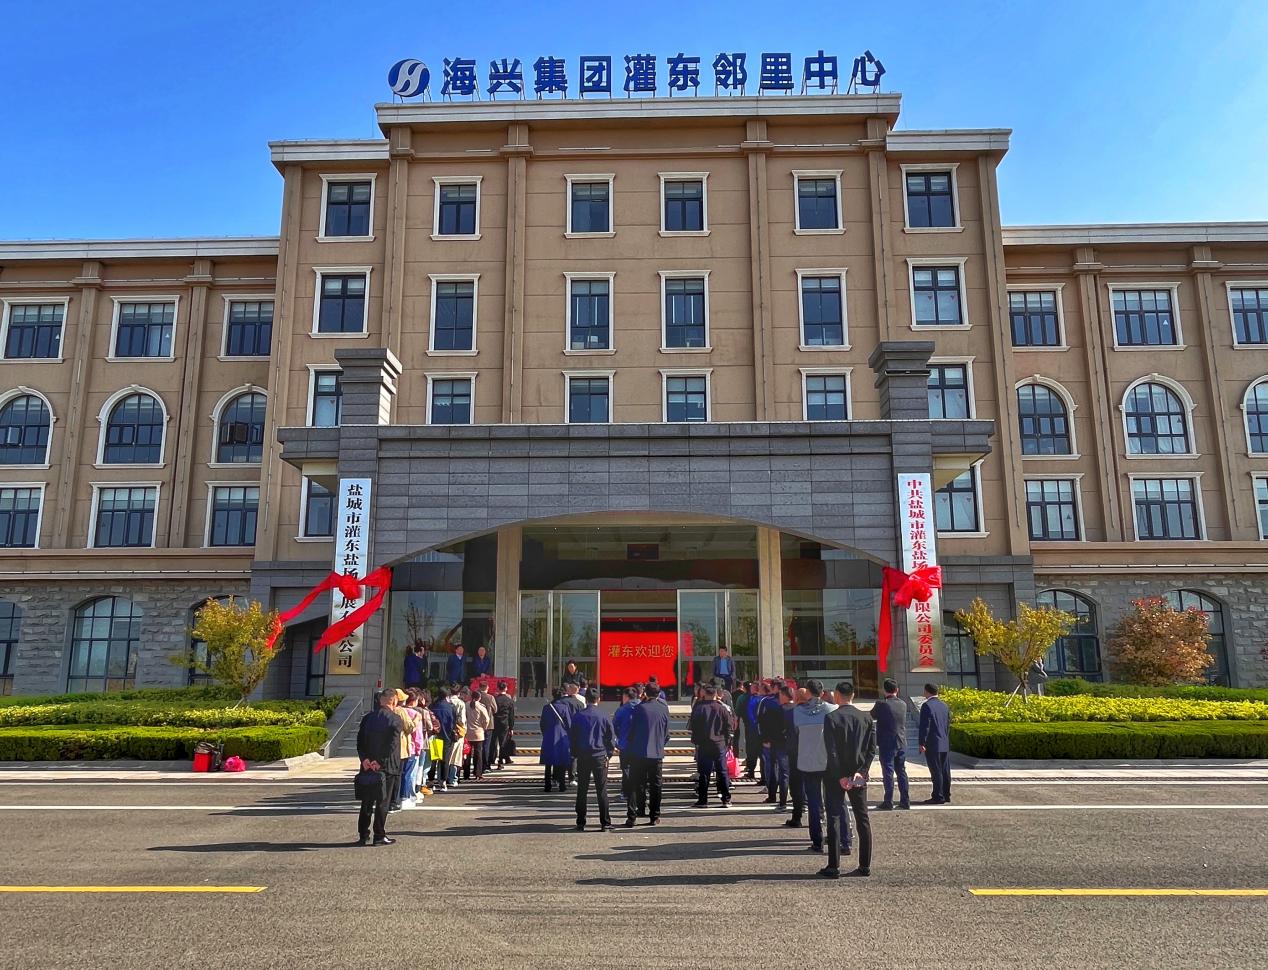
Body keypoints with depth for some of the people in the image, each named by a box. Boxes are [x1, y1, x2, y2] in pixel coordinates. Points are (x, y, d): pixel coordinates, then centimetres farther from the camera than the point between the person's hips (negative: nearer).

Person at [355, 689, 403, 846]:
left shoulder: (367, 718, 7)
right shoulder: (395, 720, -9)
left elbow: (360, 741, 0)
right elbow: (392, 745, -17)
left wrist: (364, 759, -6)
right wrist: (381, 762, -15)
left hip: (368, 766, 5)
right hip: (387, 768, -5)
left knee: (367, 802, 12)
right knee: (383, 802, 3)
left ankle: (363, 836, 15)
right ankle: (379, 836, 6)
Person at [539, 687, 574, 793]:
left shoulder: (546, 708, -4)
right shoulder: (566, 707, -8)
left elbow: (542, 725, 2)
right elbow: (570, 723, -3)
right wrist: (568, 735, 11)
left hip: (549, 739, 1)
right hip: (563, 738, -1)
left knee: (548, 764, 9)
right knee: (562, 764, 8)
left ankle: (548, 785, 9)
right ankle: (562, 785, 8)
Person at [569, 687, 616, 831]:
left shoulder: (578, 717, -1)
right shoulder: (604, 717, -4)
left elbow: (571, 737, 4)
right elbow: (612, 738, -1)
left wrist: (575, 754, 14)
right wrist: (608, 754, 9)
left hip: (582, 758, 1)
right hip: (600, 757, -1)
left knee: (582, 791, 9)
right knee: (602, 791, 3)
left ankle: (580, 823, 11)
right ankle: (605, 824, 2)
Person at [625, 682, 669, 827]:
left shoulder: (640, 708, -8)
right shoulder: (664, 709, 1)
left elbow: (632, 730, -3)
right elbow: (667, 733, 9)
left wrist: (632, 745, 12)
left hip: (640, 752, -2)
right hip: (657, 752, 2)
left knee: (636, 784, 2)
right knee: (655, 785, 12)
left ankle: (631, 817, -4)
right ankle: (654, 817, 15)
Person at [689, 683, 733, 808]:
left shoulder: (698, 708, -5)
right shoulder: (723, 708, -2)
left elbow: (693, 726, -2)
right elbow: (728, 727, 2)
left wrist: (695, 741, 7)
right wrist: (728, 743, 10)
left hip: (703, 745, -1)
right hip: (720, 744, 1)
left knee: (703, 773, 3)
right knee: (722, 772, 7)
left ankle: (702, 800, 4)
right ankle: (726, 800, 8)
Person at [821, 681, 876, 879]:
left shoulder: (832, 718, -12)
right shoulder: (866, 718, 1)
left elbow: (831, 751, -15)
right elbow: (872, 748, -2)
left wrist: (840, 776, -11)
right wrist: (861, 772, -4)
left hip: (835, 776, -4)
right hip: (859, 776, 4)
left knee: (833, 819, 1)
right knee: (863, 819, 11)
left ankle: (833, 866, 2)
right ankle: (865, 866, 14)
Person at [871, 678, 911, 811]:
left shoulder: (881, 705, -14)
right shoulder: (903, 704, 2)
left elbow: (871, 717, 0)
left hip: (887, 744, -5)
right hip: (901, 744, 5)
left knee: (888, 773, 0)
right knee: (901, 772, 13)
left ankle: (888, 802, 2)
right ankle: (905, 801, 17)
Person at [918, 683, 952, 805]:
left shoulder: (927, 705, -12)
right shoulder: (944, 705, 11)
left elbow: (925, 726, -16)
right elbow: (948, 724, 16)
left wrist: (922, 743, -13)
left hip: (933, 744, -7)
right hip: (945, 744, 7)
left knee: (936, 771, -5)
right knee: (945, 771, 11)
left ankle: (938, 797, -3)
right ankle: (946, 796, 17)